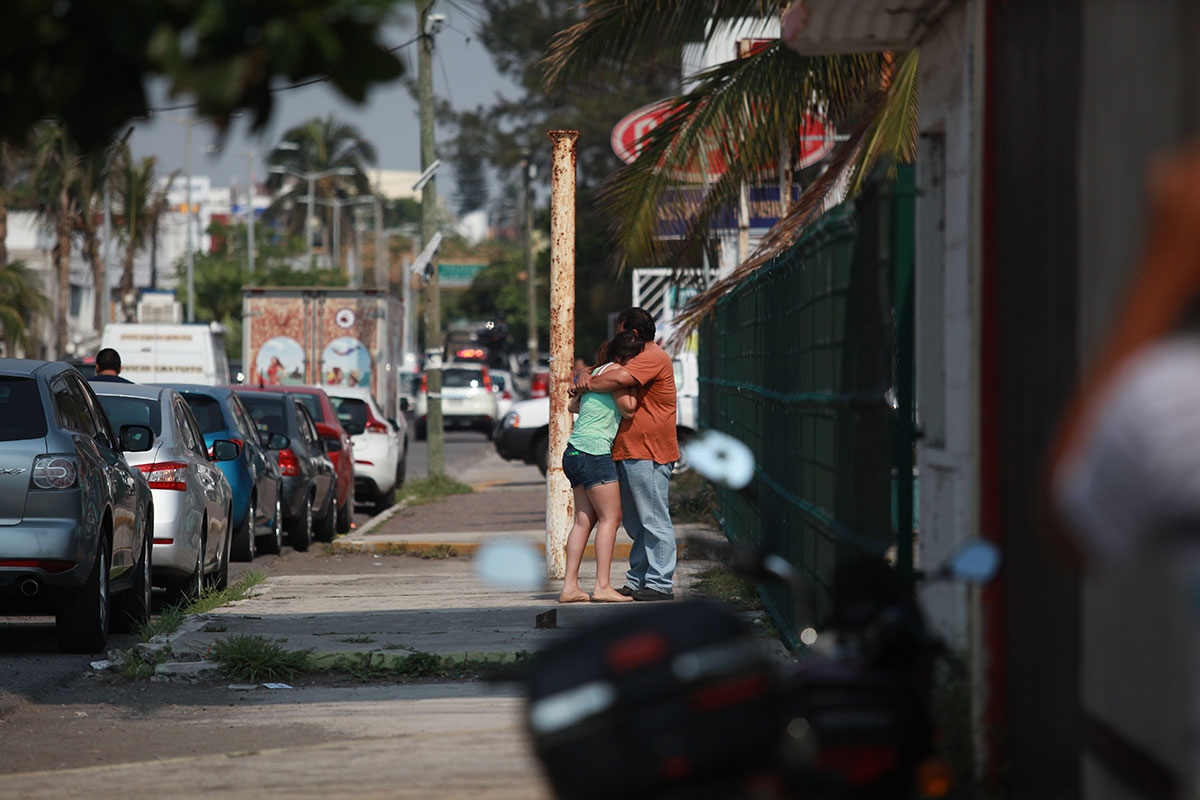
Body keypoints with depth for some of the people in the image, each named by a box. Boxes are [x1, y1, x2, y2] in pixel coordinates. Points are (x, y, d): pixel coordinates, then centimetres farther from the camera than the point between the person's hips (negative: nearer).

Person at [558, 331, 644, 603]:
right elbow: (628, 409, -8)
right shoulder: (613, 371, -8)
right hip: (593, 450, -9)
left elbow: (573, 405, 30)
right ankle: (603, 586, -11)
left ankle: (570, 586, 2)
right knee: (610, 517, -6)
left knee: (584, 520, 7)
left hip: (575, 452, 9)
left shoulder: (596, 372, 19)